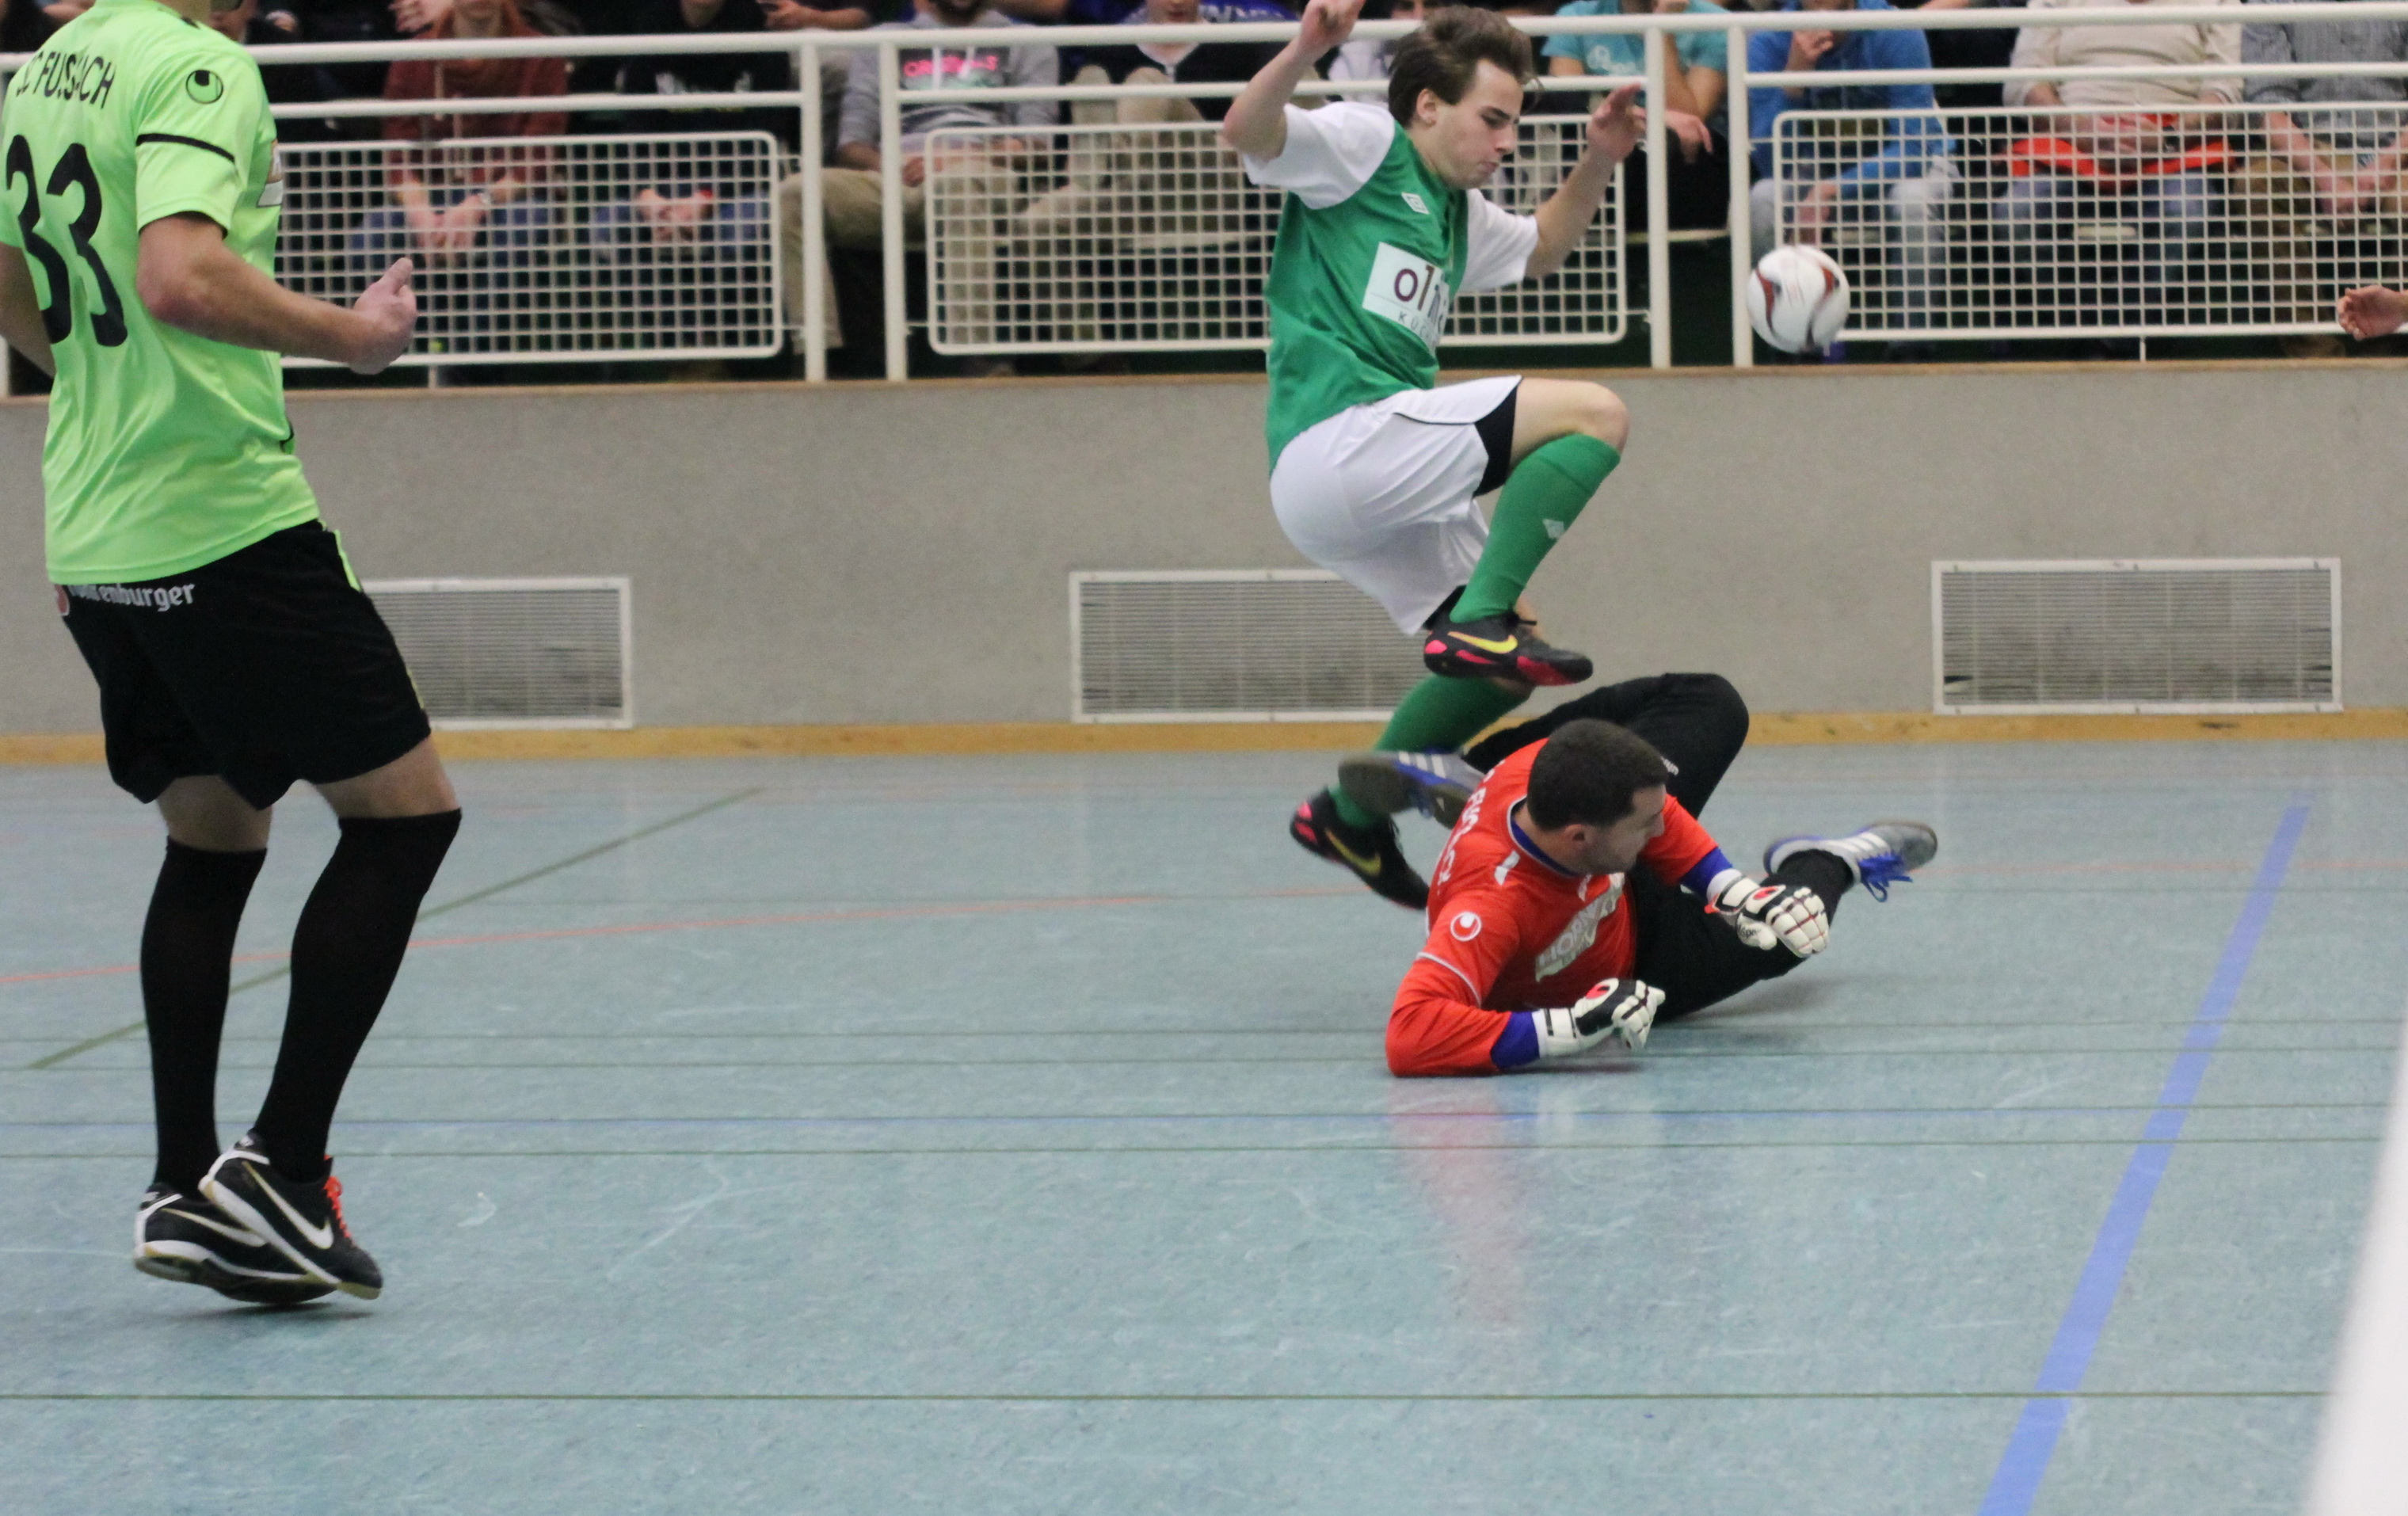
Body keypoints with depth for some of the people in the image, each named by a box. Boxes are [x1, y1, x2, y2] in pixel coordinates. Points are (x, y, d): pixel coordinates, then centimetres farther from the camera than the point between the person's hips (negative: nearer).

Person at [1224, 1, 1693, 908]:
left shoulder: (1455, 211, 26)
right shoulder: (1362, 144, 0)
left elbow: (1541, 252, 45)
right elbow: (1245, 133, -18)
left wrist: (1597, 166, 29)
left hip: (1379, 486, 10)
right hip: (1336, 440, -10)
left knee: (1502, 663, 14)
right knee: (1595, 416, -17)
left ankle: (1349, 817, 23)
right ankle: (1479, 621, -23)